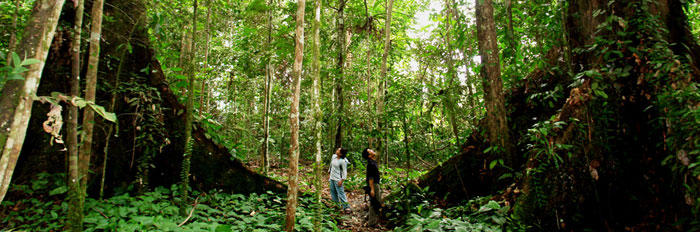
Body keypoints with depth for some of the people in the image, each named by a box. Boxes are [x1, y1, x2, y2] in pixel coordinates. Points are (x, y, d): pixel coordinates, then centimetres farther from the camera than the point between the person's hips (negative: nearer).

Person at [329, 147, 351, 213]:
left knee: (341, 193, -7)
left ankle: (346, 207, 0)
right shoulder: (334, 156, 3)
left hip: (337, 179, -8)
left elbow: (344, 172, -15)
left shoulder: (342, 161, -19)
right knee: (333, 192, 16)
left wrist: (341, 180, -20)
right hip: (332, 178, 8)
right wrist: (329, 174, 20)